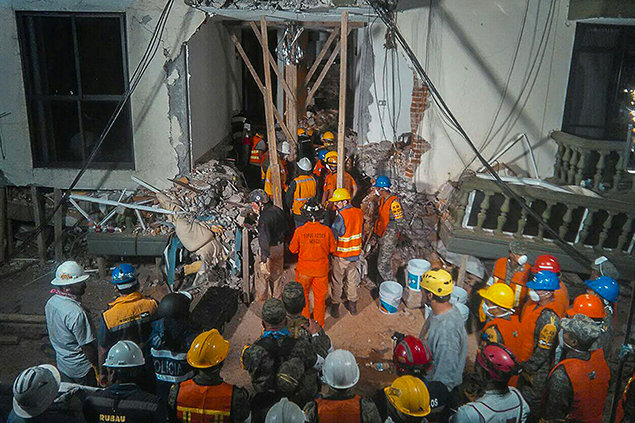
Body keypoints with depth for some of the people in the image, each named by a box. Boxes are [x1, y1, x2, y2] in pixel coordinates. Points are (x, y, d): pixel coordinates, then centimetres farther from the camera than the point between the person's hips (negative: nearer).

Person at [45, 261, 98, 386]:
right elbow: (87, 346, -25)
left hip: (62, 364, 8)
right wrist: (97, 366, -13)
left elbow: (50, 333, 10)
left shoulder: (50, 303, -5)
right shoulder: (76, 312, -32)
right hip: (81, 368, -8)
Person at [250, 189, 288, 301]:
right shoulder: (278, 210, 0)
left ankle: (262, 297, 21)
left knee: (262, 272, 10)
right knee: (277, 272, 21)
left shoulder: (264, 217, -26)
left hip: (269, 248, -8)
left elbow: (265, 239, -27)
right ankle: (277, 295, 35)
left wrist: (264, 258, -25)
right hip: (280, 246, 8)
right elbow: (285, 228, 11)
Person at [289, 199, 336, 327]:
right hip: (322, 269, 1)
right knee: (320, 297, 17)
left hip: (304, 269, -1)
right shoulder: (326, 230, -15)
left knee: (303, 296, 20)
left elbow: (293, 249, -4)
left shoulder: (299, 231, -18)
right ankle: (319, 325, 30)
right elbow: (332, 249, -2)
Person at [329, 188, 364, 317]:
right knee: (352, 279, 21)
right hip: (355, 253, 6)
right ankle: (352, 305, 33)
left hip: (341, 255, -6)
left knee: (337, 281, 12)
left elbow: (332, 237, -20)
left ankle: (335, 306, 24)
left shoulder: (341, 216, -24)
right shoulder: (359, 213, -4)